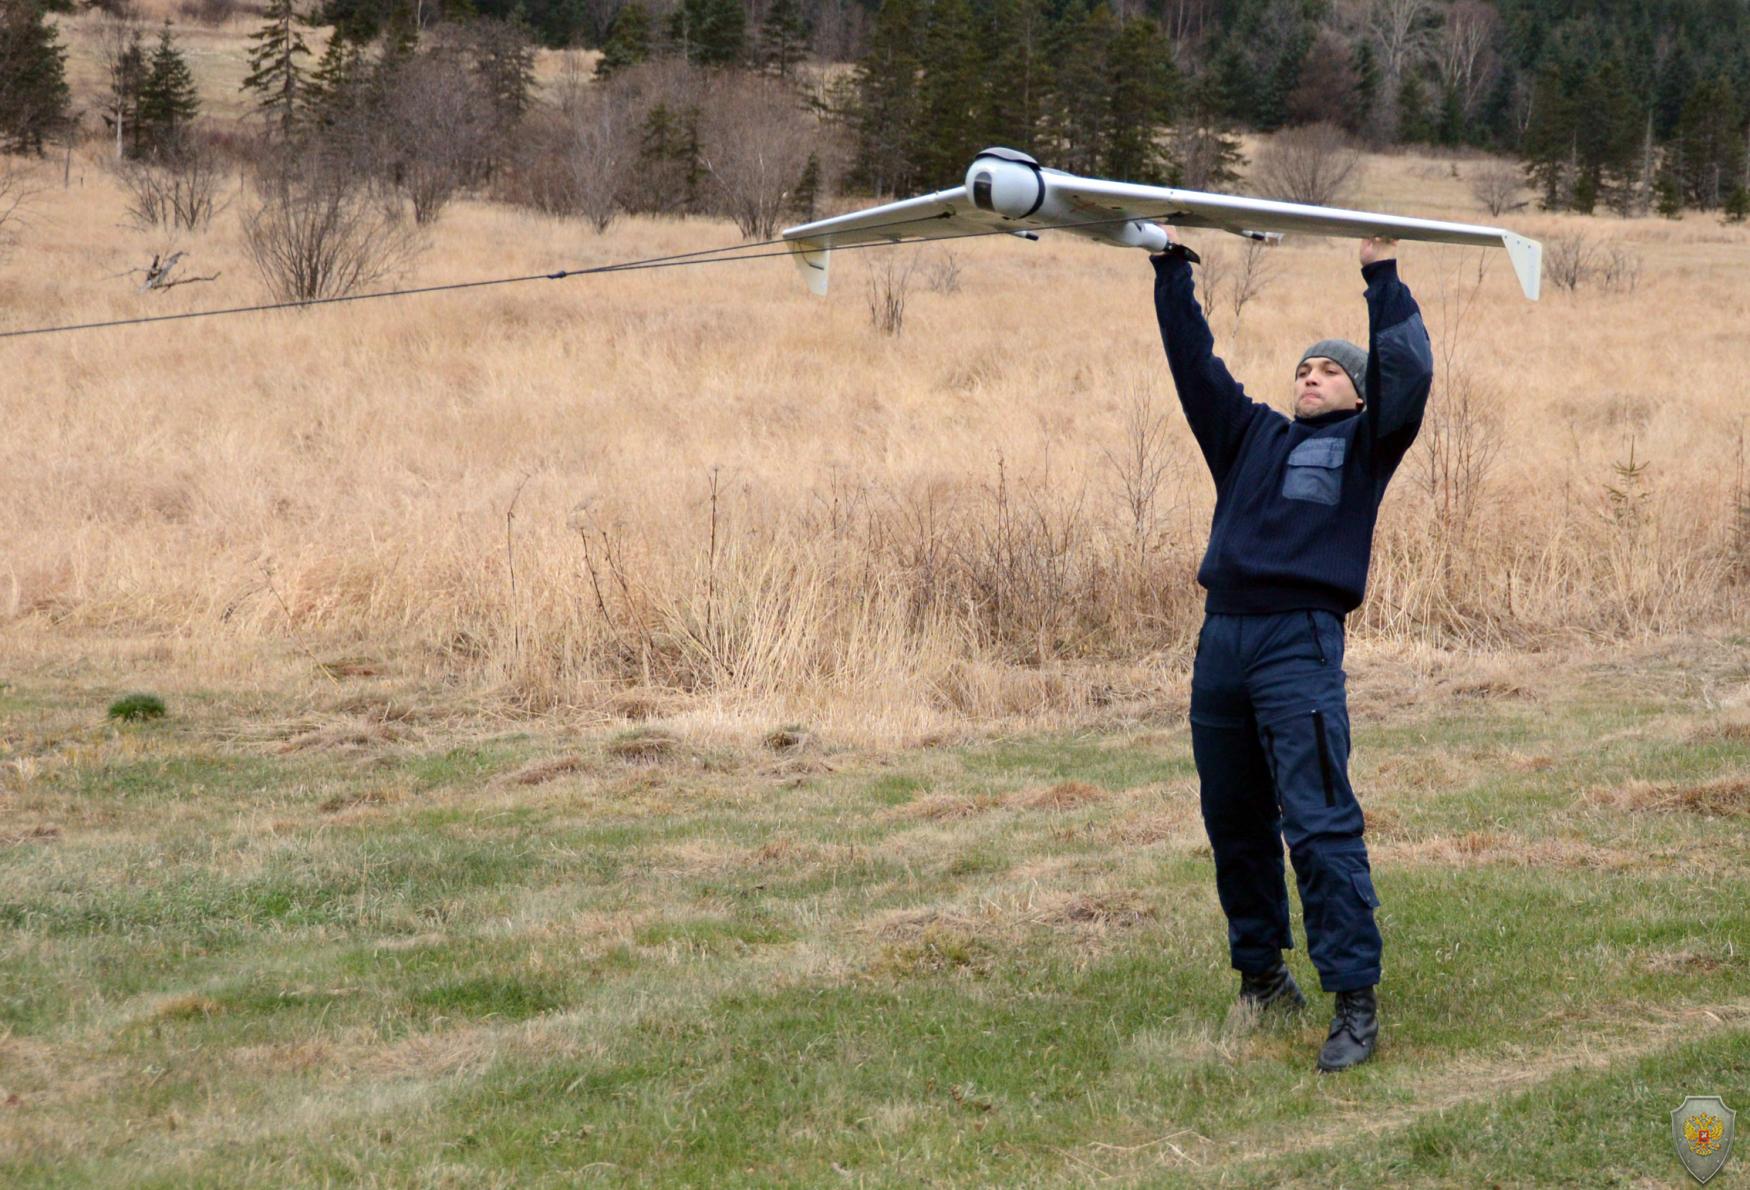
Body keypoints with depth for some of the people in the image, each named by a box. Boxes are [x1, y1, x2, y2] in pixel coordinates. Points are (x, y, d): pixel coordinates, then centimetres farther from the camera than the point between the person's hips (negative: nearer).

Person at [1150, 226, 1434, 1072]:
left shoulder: (1363, 447, 11)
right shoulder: (1252, 438, 22)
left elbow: (1409, 374, -3)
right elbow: (1194, 362, 23)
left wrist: (1382, 278, -3)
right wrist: (1171, 267, 19)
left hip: (1301, 644, -6)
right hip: (1221, 640, 6)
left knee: (1319, 825, -13)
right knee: (1234, 822, 11)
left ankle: (1356, 1003, -13)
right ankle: (1261, 979, 24)